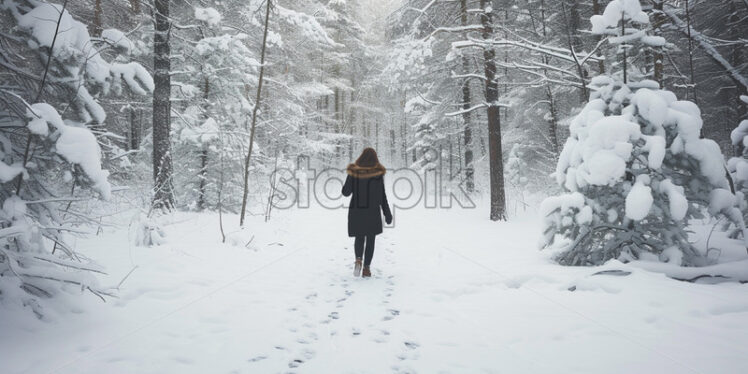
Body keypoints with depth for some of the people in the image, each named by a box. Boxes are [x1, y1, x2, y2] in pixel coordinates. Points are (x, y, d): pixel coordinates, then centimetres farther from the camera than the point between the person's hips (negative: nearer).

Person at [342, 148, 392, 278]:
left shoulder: (353, 172, -4)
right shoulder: (378, 173, -6)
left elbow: (346, 192, -1)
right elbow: (382, 195, -6)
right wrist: (387, 213, 2)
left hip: (356, 211, 1)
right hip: (373, 211, -1)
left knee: (359, 237, 18)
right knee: (370, 239, 12)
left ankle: (358, 259, -8)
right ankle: (366, 268, 9)